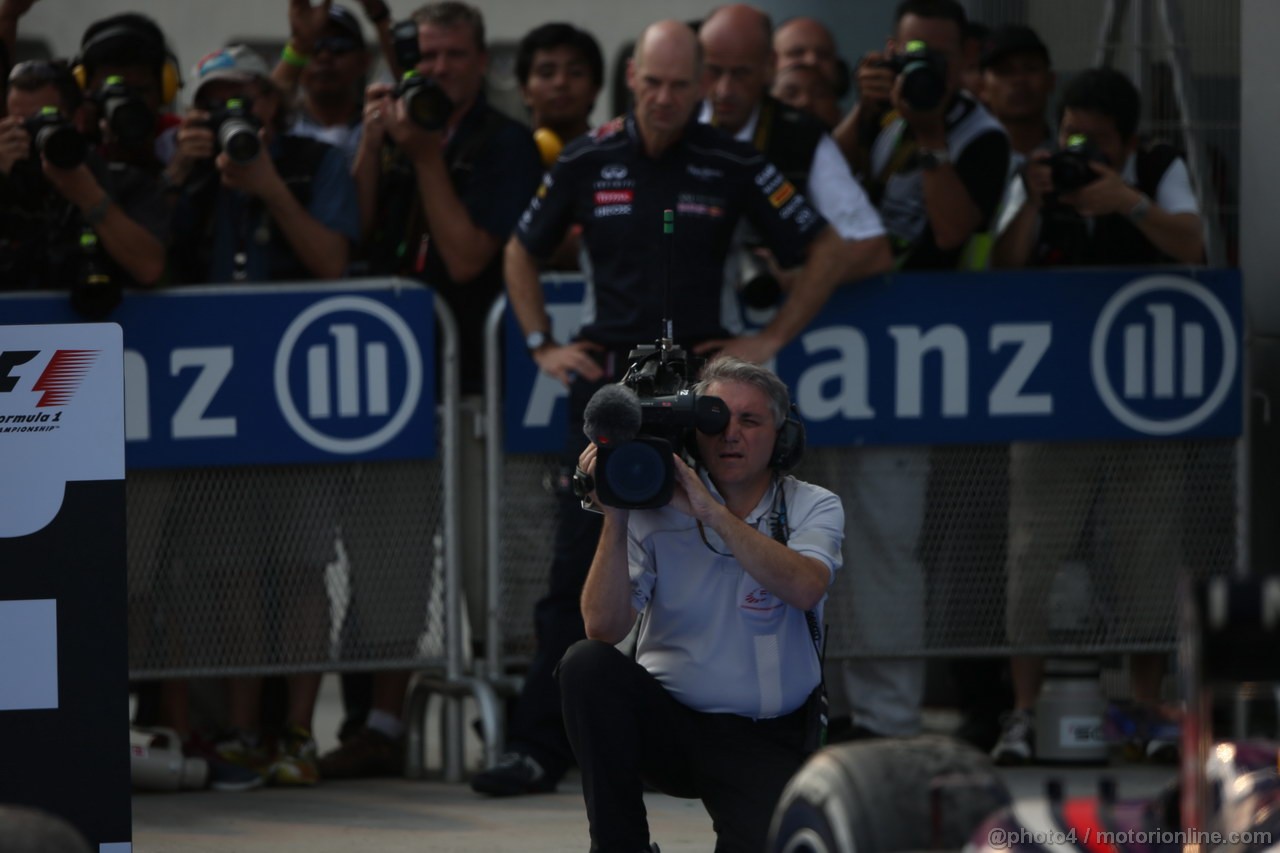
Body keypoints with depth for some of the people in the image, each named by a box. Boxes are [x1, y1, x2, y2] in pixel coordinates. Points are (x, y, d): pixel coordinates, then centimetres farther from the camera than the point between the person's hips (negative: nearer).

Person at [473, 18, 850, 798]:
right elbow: (522, 253, 20)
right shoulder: (589, 162, 5)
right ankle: (541, 747, -4)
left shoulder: (733, 167, 0)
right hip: (607, 378, 1)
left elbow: (827, 250, 5)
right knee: (580, 567, -3)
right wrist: (543, 345, 10)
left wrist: (771, 341, 1)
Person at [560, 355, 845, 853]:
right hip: (668, 721, 2)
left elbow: (804, 588, -24)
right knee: (588, 664, -27)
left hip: (766, 743, -2)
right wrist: (615, 521, -22)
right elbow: (603, 628, -13)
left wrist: (711, 512, -28)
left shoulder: (813, 508, -1)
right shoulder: (654, 513, -2)